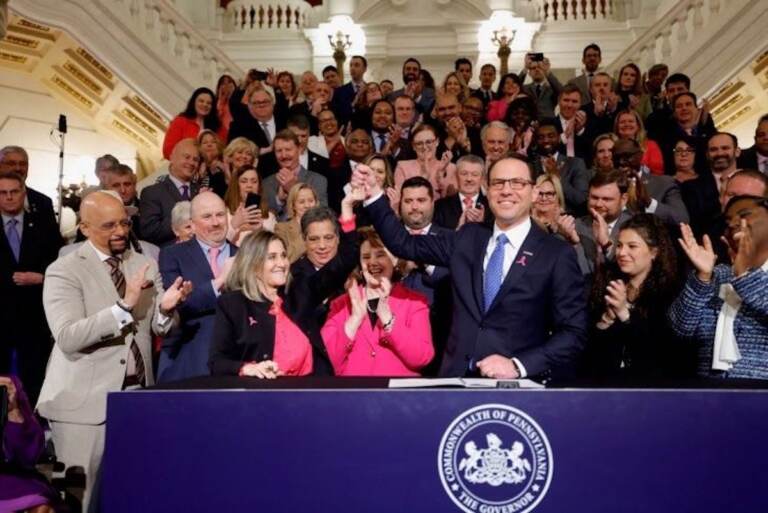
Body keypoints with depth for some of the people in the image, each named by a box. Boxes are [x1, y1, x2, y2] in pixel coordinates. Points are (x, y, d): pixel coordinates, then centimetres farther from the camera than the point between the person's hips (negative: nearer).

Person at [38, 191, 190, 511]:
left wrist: (166, 307, -16)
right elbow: (67, 338, -19)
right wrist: (124, 305, -28)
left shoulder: (145, 265, 9)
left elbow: (160, 327, 7)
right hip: (86, 400, -4)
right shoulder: (64, 271, -7)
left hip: (138, 395, 5)